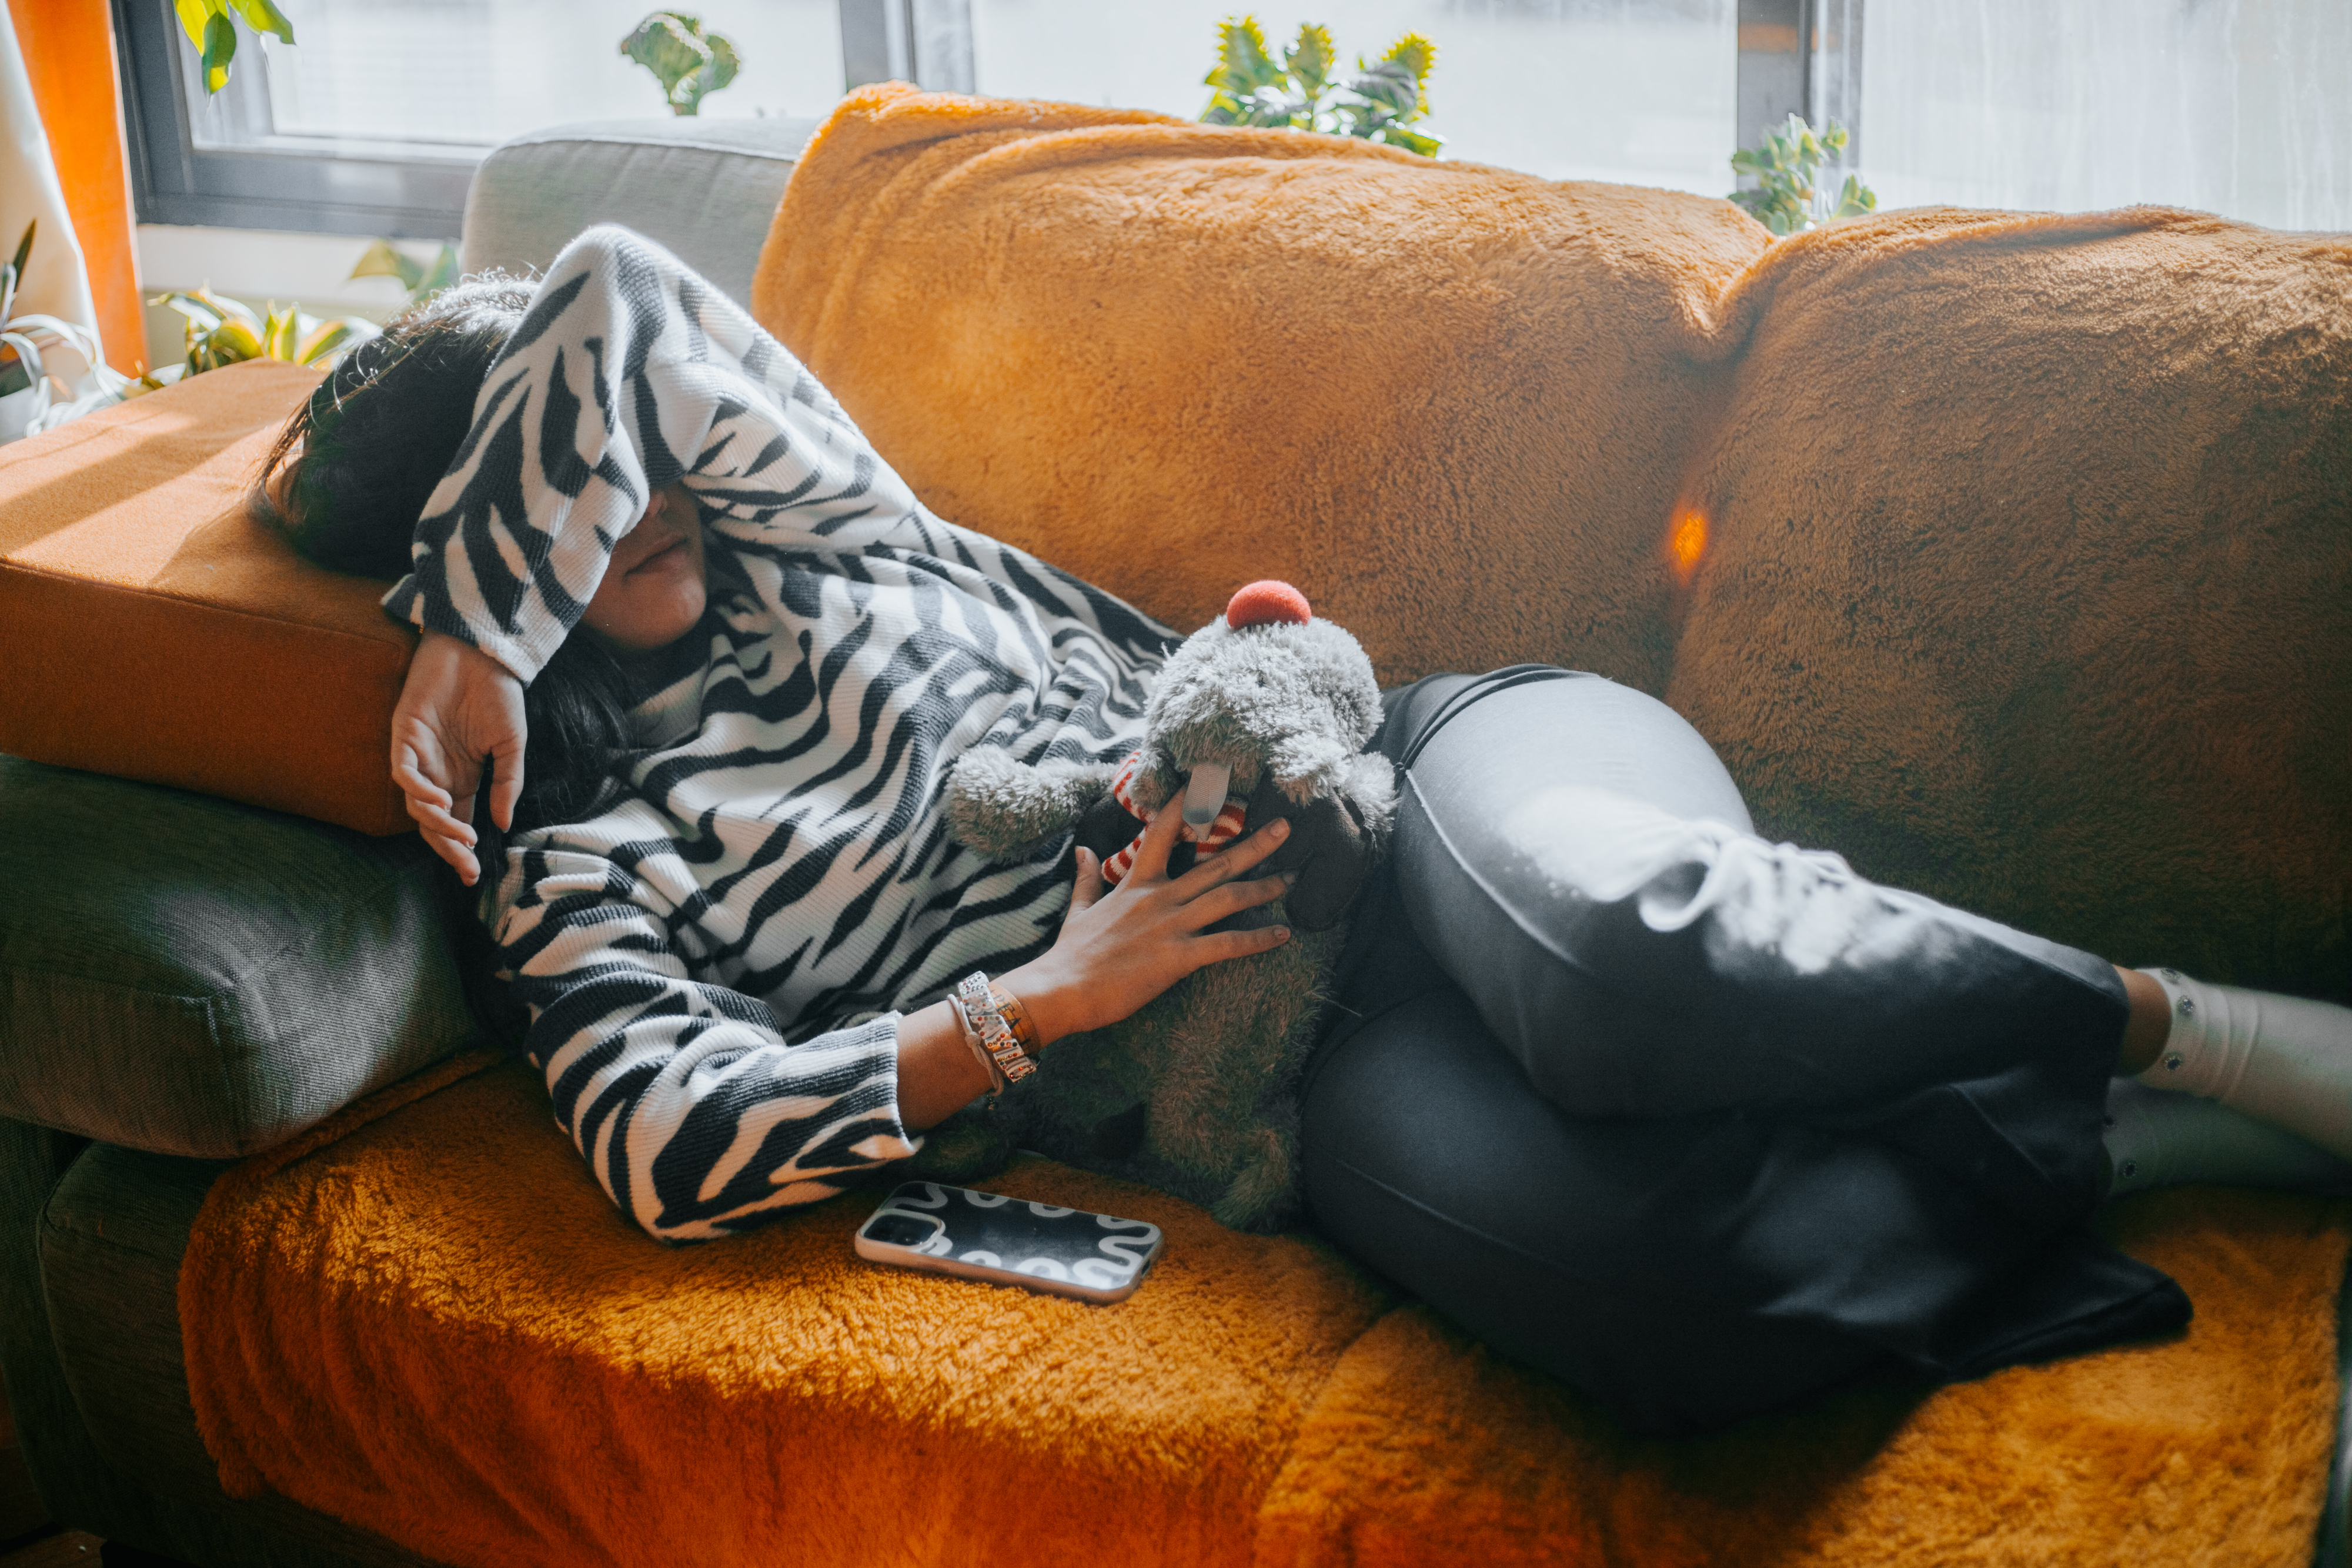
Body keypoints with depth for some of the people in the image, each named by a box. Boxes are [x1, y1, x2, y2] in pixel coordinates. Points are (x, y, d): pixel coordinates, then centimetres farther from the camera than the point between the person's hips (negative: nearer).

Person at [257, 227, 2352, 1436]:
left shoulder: (788, 532, 17)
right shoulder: (573, 866, 10)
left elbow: (623, 308, 2)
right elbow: (664, 1143, -8)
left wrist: (473, 640, 2)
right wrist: (1041, 1001, -12)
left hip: (1405, 768, 3)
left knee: (1606, 939, -38)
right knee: (1653, 1280, -37)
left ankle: (2181, 1029, -19)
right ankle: (2120, 1145, -16)